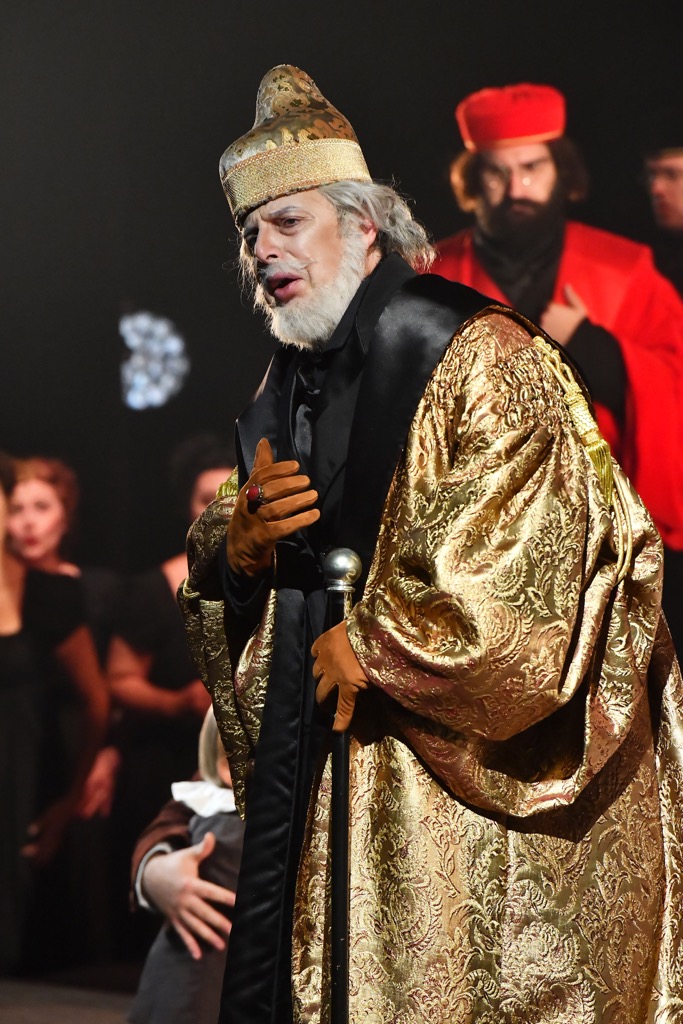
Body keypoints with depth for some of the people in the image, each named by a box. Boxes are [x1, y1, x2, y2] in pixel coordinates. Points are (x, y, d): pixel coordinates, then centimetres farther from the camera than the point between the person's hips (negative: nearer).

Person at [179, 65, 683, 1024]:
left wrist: (371, 646, -15)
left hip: (475, 770, -7)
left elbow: (534, 555, -22)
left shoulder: (478, 358, -13)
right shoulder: (290, 381, 12)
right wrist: (241, 538, -7)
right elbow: (220, 581, 18)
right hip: (326, 768, 7)